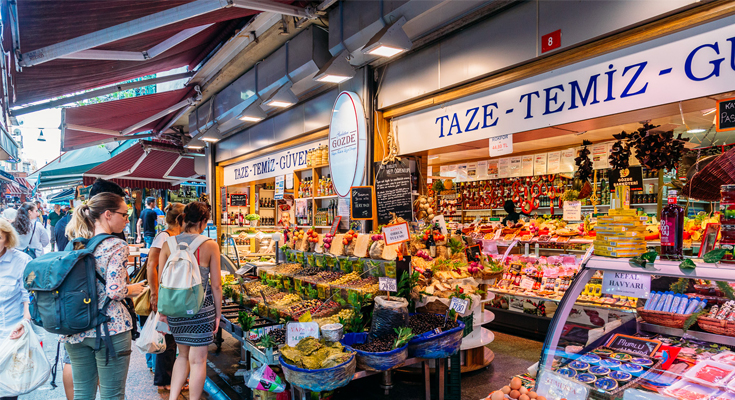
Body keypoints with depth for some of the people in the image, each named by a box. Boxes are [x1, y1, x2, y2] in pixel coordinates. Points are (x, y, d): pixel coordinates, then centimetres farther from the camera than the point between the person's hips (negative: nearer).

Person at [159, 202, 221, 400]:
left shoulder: (168, 244, 0)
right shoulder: (210, 245, -10)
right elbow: (216, 285, -7)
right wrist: (218, 313, 3)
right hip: (201, 307, -4)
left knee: (183, 355, 23)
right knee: (197, 360, 9)